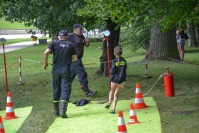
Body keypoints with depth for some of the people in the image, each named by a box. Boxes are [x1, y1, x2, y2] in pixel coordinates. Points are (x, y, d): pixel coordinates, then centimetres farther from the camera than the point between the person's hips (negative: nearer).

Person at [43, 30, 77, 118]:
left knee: (56, 89, 15)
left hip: (55, 70, 2)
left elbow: (46, 52, -10)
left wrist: (45, 63, 3)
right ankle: (63, 110, -19)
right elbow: (75, 58, 9)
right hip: (66, 70, -2)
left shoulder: (54, 43, 5)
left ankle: (56, 110, 25)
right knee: (65, 89, -4)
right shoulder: (70, 45, 6)